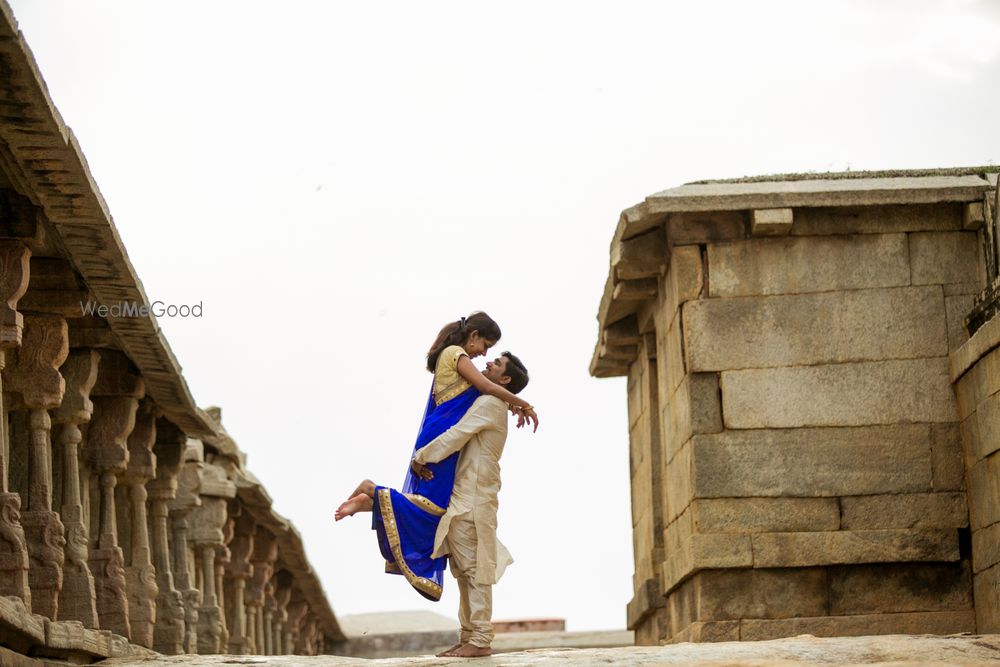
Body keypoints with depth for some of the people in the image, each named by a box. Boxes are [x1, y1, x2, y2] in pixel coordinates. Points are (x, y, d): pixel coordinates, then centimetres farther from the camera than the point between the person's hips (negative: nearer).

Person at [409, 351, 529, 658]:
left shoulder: (490, 404, -10)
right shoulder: (486, 405, 22)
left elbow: (456, 436, -16)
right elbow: (458, 438, 25)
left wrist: (421, 457, -7)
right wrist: (423, 455, 9)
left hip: (473, 500, -10)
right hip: (463, 498, 10)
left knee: (474, 570, -10)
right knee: (465, 572, 10)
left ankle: (480, 640, -11)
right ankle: (469, 637, 12)